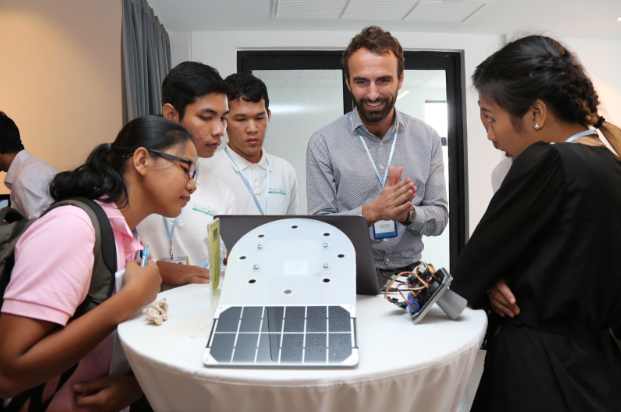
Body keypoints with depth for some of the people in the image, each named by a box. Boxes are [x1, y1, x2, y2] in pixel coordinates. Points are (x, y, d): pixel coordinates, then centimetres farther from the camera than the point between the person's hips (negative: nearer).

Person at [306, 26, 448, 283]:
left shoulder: (427, 139, 5)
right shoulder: (323, 143, -3)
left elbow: (439, 218, 6)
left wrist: (407, 213, -15)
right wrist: (371, 211, -22)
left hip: (410, 272, 3)